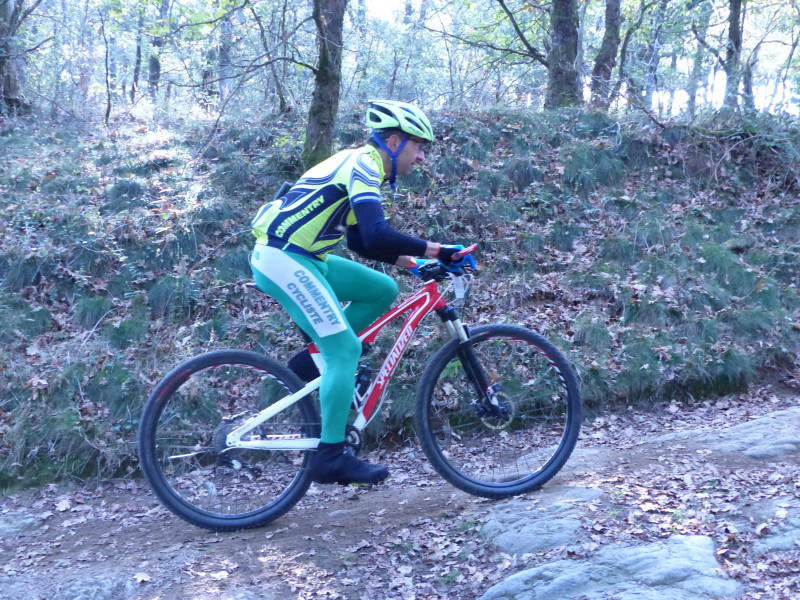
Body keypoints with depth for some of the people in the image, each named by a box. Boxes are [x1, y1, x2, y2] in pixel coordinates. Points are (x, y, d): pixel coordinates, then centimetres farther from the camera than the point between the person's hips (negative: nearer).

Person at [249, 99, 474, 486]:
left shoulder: (359, 165, 17)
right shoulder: (363, 165, -13)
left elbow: (361, 241, 22)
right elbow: (377, 236, -27)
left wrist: (411, 262, 14)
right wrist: (438, 251, -19)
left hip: (300, 257, 10)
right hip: (283, 259, -10)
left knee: (383, 290, 9)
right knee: (346, 349, -11)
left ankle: (311, 360, 12)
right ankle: (331, 456, -5)